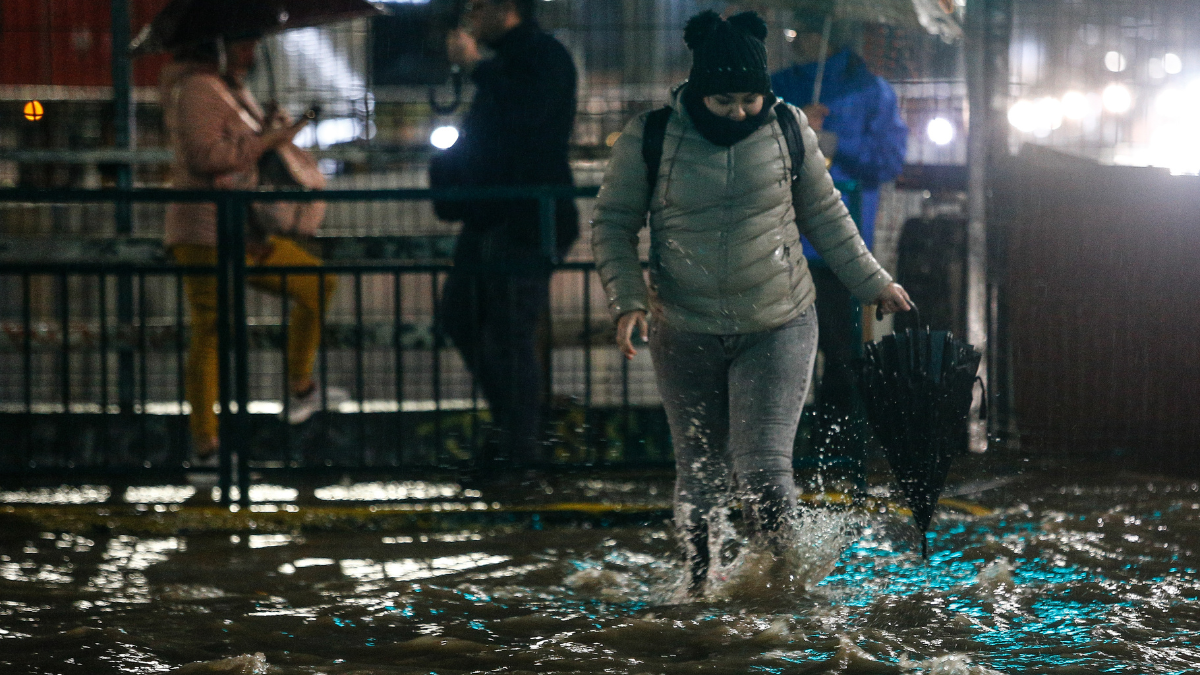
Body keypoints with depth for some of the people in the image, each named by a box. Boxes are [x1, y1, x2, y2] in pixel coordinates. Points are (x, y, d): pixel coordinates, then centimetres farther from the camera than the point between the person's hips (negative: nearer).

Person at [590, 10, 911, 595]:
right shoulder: (649, 139, -9)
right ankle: (700, 582, 29)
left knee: (763, 469, -12)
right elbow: (612, 224, 1)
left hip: (779, 329, 0)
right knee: (700, 474, 8)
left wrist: (872, 282, 16)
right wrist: (627, 299, -12)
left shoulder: (787, 130, -3)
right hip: (685, 335, 0)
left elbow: (824, 214, 11)